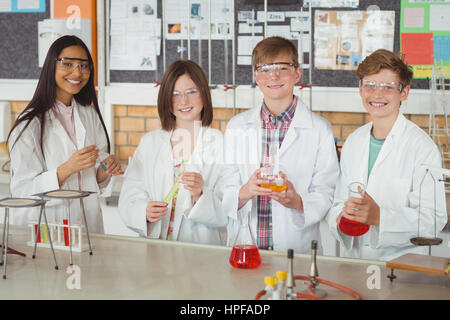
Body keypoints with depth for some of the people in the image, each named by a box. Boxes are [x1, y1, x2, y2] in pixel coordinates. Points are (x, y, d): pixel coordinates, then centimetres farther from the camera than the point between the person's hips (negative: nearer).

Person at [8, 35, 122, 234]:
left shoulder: (90, 115, 11)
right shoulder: (30, 123, -7)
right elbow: (22, 191, -12)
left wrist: (105, 170, -4)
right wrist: (68, 168, -22)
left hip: (88, 224, 4)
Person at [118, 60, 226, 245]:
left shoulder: (219, 143, 4)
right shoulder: (150, 142, 15)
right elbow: (128, 200, 9)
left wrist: (200, 196, -19)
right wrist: (144, 212, -10)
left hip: (203, 250, -4)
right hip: (155, 249, 5)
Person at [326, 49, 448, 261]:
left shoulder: (422, 147, -5)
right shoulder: (353, 142, 14)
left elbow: (434, 218, -11)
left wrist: (380, 216, -23)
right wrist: (339, 218, -3)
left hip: (401, 262, -5)